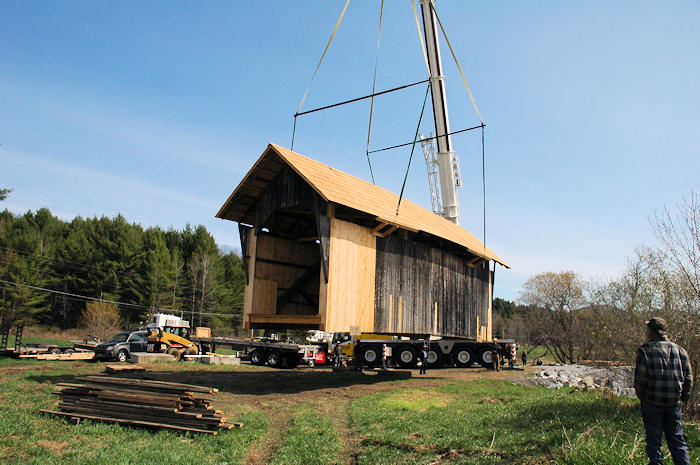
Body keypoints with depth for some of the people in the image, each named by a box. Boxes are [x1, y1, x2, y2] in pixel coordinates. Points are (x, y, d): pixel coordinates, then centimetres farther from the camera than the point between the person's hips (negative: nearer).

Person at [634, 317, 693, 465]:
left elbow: (640, 378, -11)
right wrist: (682, 398, 17)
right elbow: (688, 378, 9)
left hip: (652, 402, -4)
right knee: (677, 439, 15)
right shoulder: (680, 350, 6)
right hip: (674, 403, 4)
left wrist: (641, 396, 3)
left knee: (654, 439, 5)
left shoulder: (645, 349, -8)